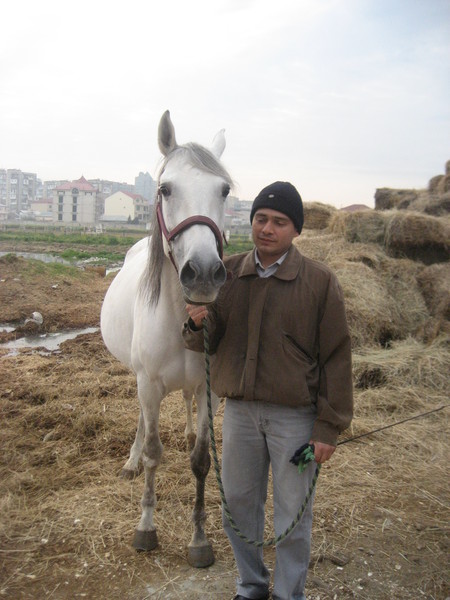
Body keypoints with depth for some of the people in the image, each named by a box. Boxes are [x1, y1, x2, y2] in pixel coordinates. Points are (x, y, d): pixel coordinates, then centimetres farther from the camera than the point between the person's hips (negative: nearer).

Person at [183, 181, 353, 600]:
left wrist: (329, 429, -9)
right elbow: (204, 343, 6)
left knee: (292, 515, 11)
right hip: (239, 410, 4)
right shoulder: (227, 274, -1)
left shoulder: (320, 282, -10)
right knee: (238, 504, 18)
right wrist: (198, 323, -18)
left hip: (294, 416, -3)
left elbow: (336, 359, -8)